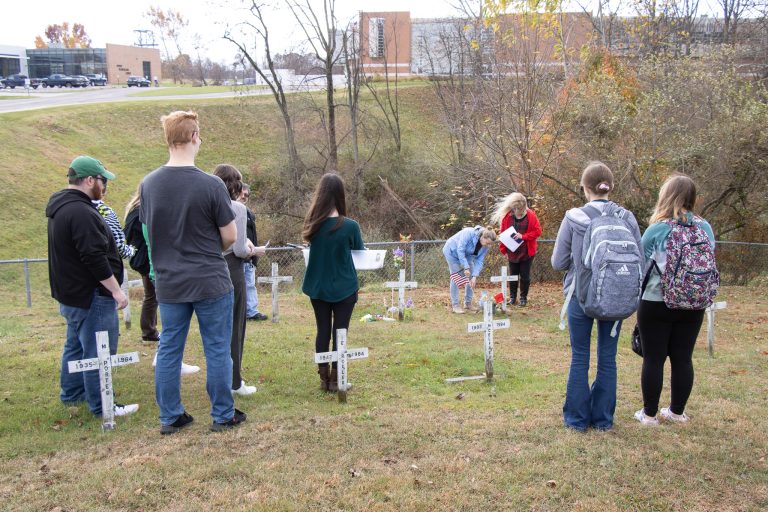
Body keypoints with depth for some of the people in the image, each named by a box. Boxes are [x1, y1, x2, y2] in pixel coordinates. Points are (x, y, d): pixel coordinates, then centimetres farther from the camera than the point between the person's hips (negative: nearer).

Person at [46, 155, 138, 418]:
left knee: (76, 345, 23)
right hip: (91, 295, -11)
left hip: (71, 293, 11)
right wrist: (116, 290, -19)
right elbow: (95, 257, -26)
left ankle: (72, 393, 36)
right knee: (98, 352, -3)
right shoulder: (81, 212, -23)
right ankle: (102, 406, 3)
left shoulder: (60, 207, 11)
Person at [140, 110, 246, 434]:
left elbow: (148, 230, 9)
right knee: (217, 349, 8)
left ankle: (170, 417, 23)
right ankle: (223, 415, 19)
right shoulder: (211, 185, -16)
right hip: (211, 282, -4)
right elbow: (230, 237, -10)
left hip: (169, 283, 4)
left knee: (169, 349, 13)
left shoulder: (149, 184, -2)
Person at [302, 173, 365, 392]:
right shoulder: (349, 226, -17)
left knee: (323, 331, 13)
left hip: (318, 287, 3)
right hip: (344, 288, -3)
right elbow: (359, 252, 0)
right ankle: (335, 379, 12)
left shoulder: (313, 224, -7)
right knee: (340, 332, 7)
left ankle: (324, 378, 19)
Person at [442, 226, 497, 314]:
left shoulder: (485, 246, -17)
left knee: (471, 278, 0)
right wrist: (466, 268, -37)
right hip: (452, 251, -7)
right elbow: (460, 250, -37)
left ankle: (468, 303, 11)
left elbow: (479, 261, -16)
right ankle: (455, 305, -9)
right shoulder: (469, 233, -37)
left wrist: (475, 276, -27)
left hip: (466, 255, 7)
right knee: (456, 277, -12)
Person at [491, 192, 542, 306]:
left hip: (527, 252, -1)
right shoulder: (506, 216, -6)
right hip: (512, 252, 1)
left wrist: (523, 236, -19)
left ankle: (523, 297, 21)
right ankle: (512, 297, 24)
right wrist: (504, 250, -3)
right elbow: (503, 234, 0)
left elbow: (538, 231, -8)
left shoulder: (530, 215, -9)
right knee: (513, 275, 11)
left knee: (525, 276, 7)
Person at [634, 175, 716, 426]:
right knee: (683, 358, 12)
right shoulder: (705, 228, 0)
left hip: (656, 303, -4)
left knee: (654, 359, 5)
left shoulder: (657, 229, -12)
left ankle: (649, 414, 12)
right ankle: (677, 411, 23)